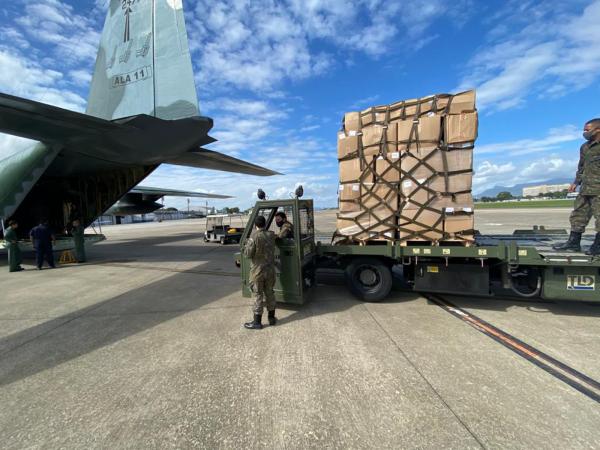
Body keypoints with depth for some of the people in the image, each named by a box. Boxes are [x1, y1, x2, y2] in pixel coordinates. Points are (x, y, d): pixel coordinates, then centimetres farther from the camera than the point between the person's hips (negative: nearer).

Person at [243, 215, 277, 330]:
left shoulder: (254, 237, -18)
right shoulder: (271, 235, -2)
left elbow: (248, 254, -15)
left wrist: (247, 244, 3)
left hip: (258, 270, -5)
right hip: (270, 269, 5)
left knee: (258, 295, 4)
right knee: (269, 293, 17)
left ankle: (257, 322, 14)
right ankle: (272, 318, 28)